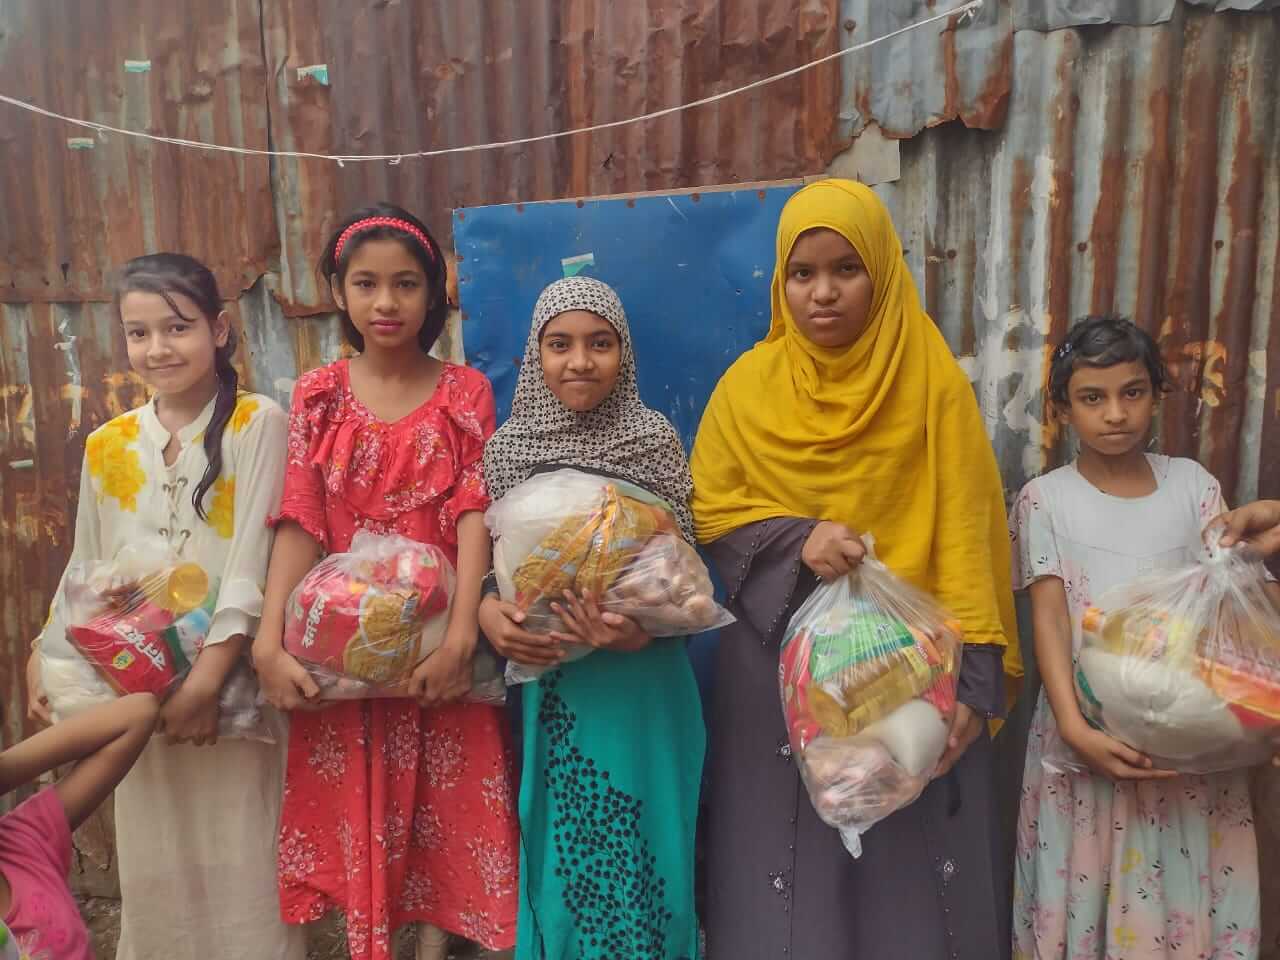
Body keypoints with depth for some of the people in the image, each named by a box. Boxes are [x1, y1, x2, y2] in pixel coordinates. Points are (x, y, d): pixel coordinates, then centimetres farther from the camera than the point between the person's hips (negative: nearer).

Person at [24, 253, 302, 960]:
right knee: (154, 866, 13)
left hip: (232, 681, -4)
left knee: (240, 862, 3)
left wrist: (208, 678, -19)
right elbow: (87, 568, 14)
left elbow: (252, 561, -13)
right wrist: (49, 658, 3)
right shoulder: (106, 446, 8)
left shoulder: (258, 424, -7)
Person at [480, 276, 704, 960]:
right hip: (545, 679, 2)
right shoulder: (509, 443, 1)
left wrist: (642, 628, -22)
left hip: (639, 679, -2)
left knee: (637, 845, 8)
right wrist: (487, 612, -14)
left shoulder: (655, 439, -5)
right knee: (557, 847, 14)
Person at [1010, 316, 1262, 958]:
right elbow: (1049, 616, -8)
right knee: (1084, 886, 6)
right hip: (1092, 725, -2)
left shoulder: (1192, 484, 5)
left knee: (1182, 886, 8)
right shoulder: (1045, 499, -2)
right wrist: (1074, 727, -20)